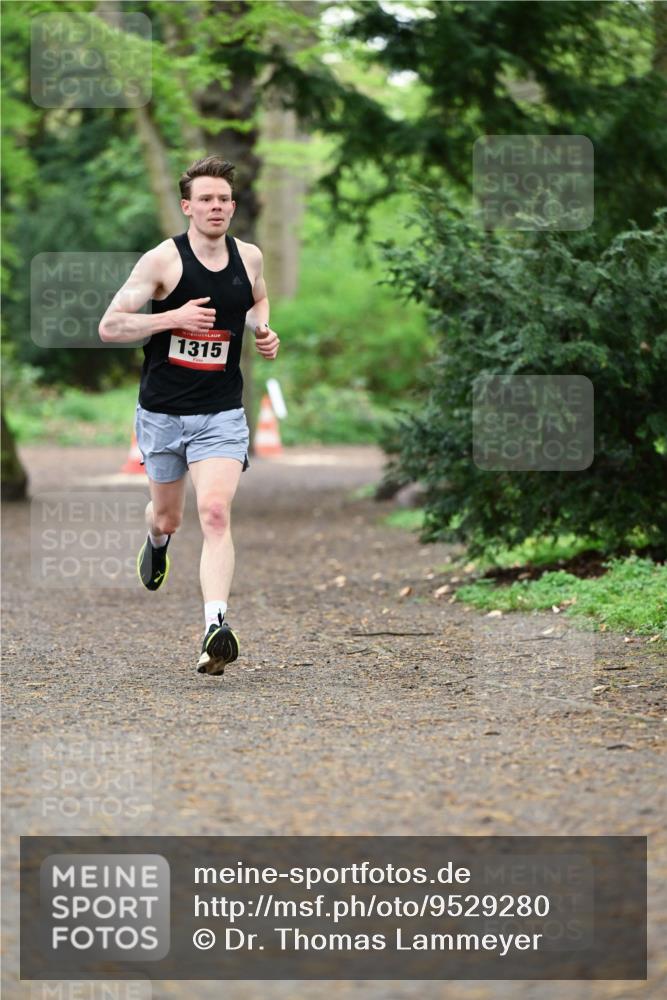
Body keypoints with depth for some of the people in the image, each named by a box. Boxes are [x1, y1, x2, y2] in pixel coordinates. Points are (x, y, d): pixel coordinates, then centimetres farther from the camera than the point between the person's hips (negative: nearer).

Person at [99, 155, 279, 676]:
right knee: (167, 516, 18)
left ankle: (216, 627, -27)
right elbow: (109, 326, -12)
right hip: (163, 412, 0)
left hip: (221, 413, 1)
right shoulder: (163, 259, -11)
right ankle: (157, 541, 56)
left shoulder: (249, 257, 2)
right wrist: (174, 317, -23)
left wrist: (265, 331, 5)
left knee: (215, 514, -19)